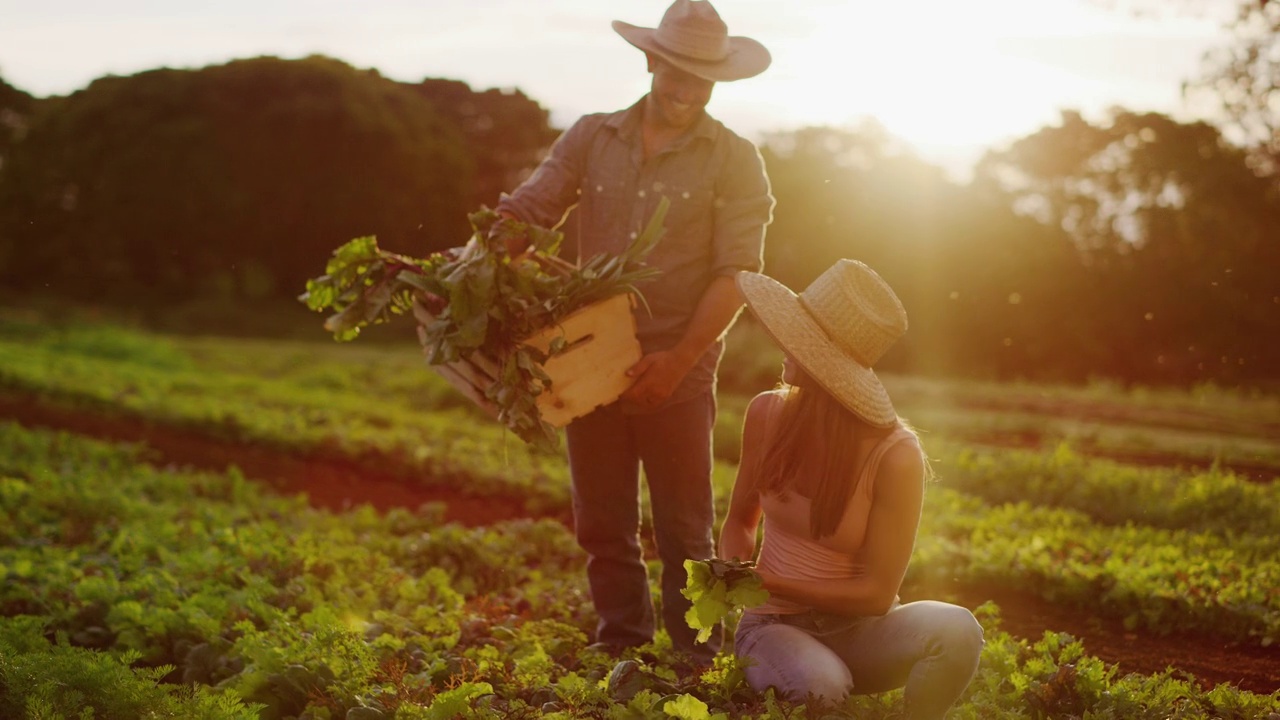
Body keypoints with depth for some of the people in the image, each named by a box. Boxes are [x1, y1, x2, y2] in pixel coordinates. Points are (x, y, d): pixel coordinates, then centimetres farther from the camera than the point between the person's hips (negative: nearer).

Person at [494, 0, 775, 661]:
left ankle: (698, 666, 12)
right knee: (602, 526, 9)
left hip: (678, 373, -3)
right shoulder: (591, 138, 9)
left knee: (684, 531, 2)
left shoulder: (734, 160, 0)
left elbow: (736, 274, -8)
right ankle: (621, 654, 21)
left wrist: (678, 360, -18)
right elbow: (525, 210, 3)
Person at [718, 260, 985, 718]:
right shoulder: (767, 414, -6)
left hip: (856, 628, 0)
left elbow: (876, 593, -13)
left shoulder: (895, 457, -17)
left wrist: (767, 582, -18)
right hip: (775, 624, 1)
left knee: (957, 630, -34)